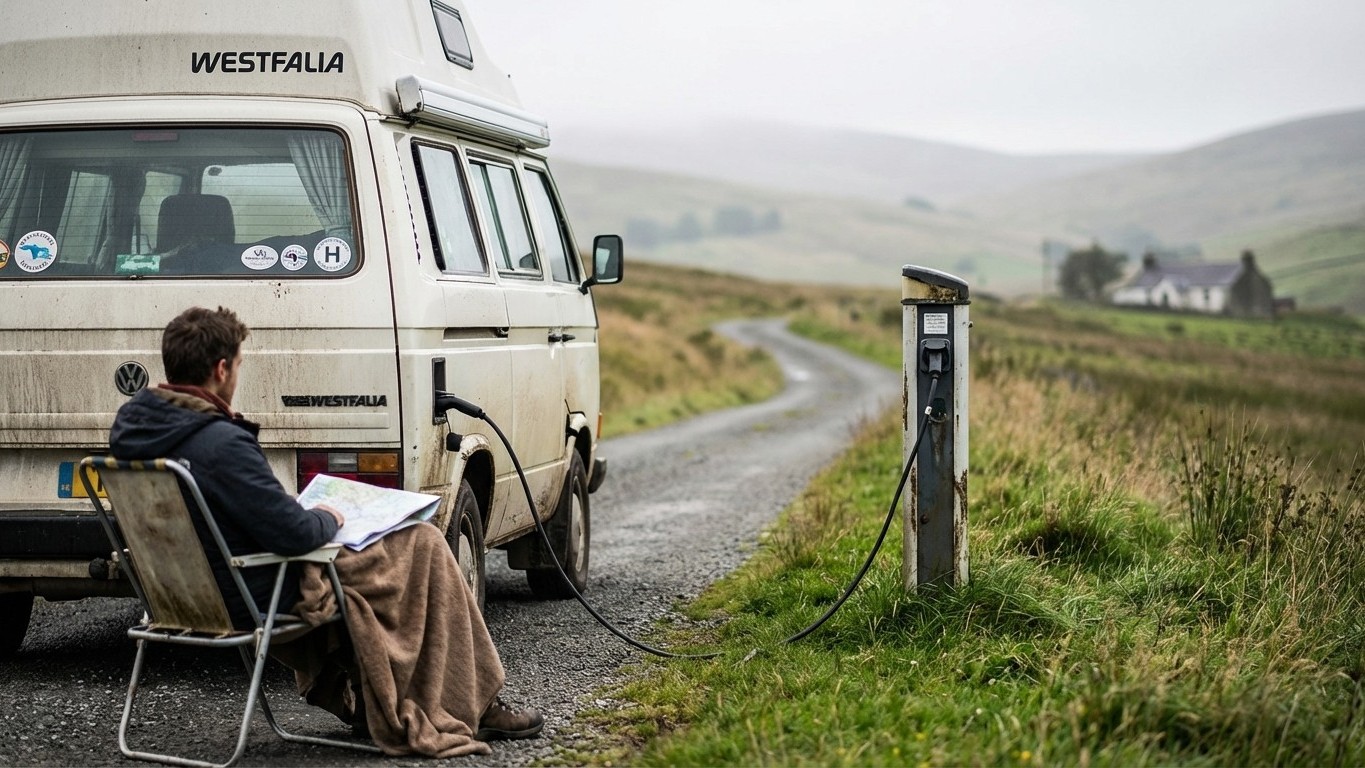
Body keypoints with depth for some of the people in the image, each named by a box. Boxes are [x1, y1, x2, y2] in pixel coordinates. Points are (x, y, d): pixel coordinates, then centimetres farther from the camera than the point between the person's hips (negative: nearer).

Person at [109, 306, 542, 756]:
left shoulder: (131, 426, -1)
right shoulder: (221, 445, -30)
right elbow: (295, 534, -27)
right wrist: (328, 518, -4)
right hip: (254, 598, -10)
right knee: (423, 546, 3)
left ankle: (354, 698, 34)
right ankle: (471, 708, 13)